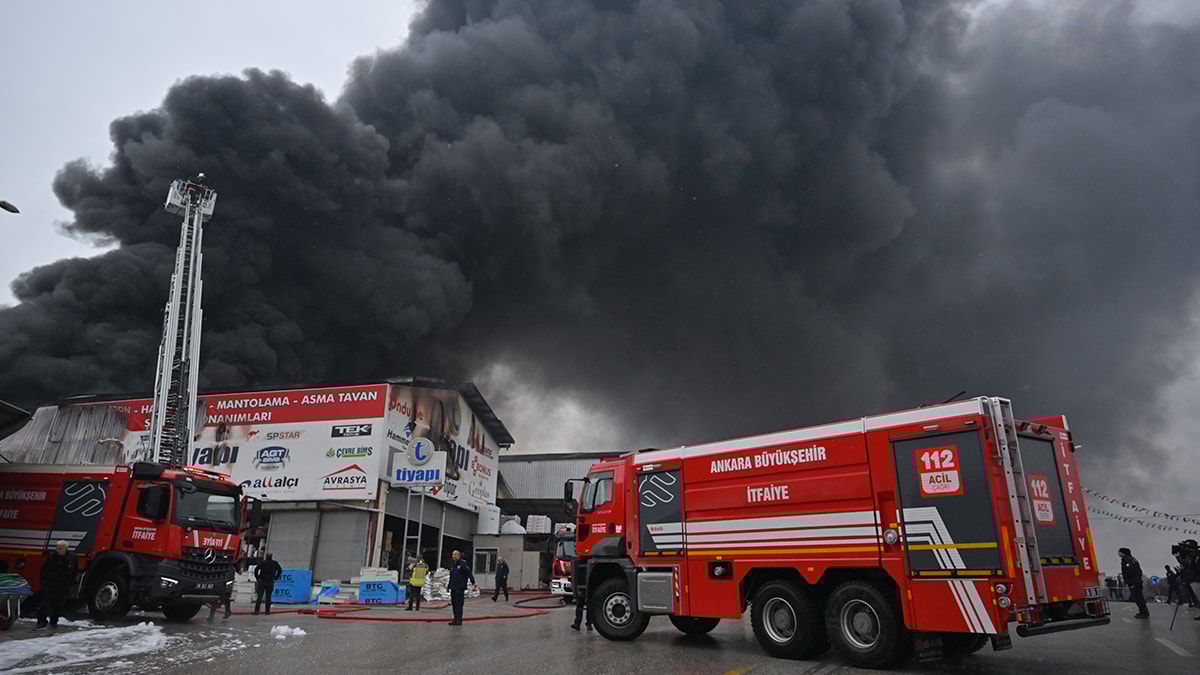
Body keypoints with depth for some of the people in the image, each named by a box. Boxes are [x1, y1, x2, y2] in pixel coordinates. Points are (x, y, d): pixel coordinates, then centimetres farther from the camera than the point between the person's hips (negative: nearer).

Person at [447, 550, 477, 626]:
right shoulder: (452, 564, 14)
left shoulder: (463, 564, -9)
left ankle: (459, 620, -3)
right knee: (454, 603, 10)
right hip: (453, 588, 8)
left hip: (460, 588, -8)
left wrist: (473, 582, -24)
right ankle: (455, 619, 18)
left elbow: (469, 573, -15)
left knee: (459, 604, -7)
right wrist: (449, 586, 24)